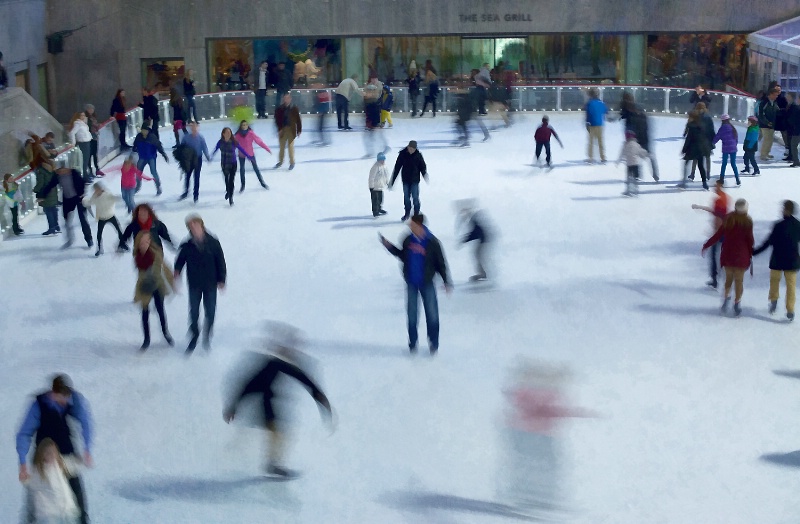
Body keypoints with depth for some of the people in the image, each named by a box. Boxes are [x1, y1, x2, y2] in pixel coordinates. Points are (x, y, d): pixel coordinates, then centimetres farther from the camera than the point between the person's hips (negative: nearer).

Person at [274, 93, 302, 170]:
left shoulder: (294, 108, -5)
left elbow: (298, 120, -4)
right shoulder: (280, 109, -2)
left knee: (291, 146, -1)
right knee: (282, 146, 12)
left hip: (291, 130, -2)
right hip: (282, 129, 2)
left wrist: (299, 130, -5)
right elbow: (277, 119, -1)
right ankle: (280, 161, 27)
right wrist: (279, 129, -10)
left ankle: (292, 162, 10)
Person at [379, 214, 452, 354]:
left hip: (427, 283, -3)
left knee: (432, 314, 2)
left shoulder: (432, 242, -14)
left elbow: (440, 262, -7)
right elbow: (402, 256, 14)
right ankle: (412, 343, 22)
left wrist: (446, 281, -6)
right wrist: (389, 246, 8)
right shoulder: (408, 240, -4)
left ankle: (434, 343, 18)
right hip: (411, 283, 3)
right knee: (411, 314, 8)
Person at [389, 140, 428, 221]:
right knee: (406, 197, 10)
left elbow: (423, 166, -2)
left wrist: (425, 174, -24)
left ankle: (416, 214, 14)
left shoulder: (418, 155, -8)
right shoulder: (402, 154, -7)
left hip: (415, 180, -1)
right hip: (406, 180, 1)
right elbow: (397, 168, -2)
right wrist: (392, 181, 0)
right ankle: (407, 213, 24)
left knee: (415, 197, 1)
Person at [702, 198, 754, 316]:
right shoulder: (747, 221, -9)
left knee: (728, 278, 18)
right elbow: (749, 239, -7)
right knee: (739, 280, 9)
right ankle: (737, 304, 12)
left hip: (727, 254, 2)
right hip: (741, 256, -2)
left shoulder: (728, 218, -3)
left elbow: (718, 235, -2)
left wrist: (706, 245, 7)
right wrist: (751, 254, 5)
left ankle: (727, 298, 5)